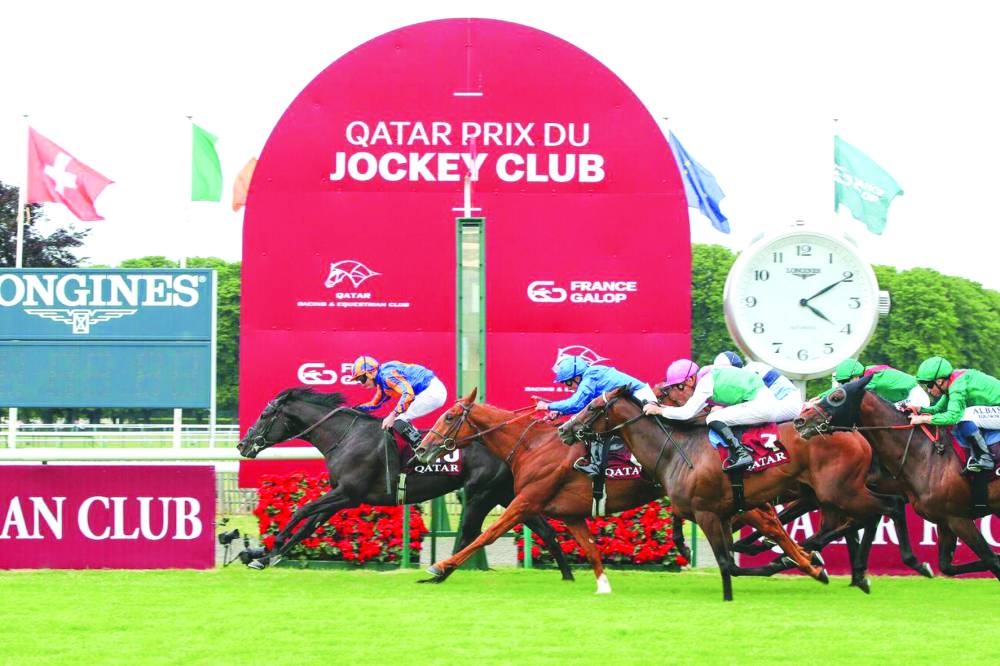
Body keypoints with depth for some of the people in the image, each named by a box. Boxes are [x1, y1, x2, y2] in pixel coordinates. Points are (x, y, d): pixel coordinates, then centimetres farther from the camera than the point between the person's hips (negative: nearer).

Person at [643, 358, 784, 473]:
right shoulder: (707, 378, 14)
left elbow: (687, 413, -17)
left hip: (761, 404, -10)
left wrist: (659, 410, -9)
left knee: (712, 419, -12)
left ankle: (740, 453, -22)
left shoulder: (705, 384, -13)